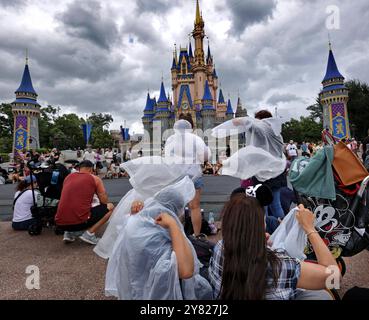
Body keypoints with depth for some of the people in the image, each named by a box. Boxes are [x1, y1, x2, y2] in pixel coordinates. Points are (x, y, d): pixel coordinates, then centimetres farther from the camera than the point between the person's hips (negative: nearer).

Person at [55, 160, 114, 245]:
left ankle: (69, 233, 15)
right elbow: (104, 202, 5)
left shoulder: (68, 177, 15)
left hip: (60, 223, 6)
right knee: (110, 207, 12)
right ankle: (89, 233, 1)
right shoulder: (95, 179, 2)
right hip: (80, 222, -5)